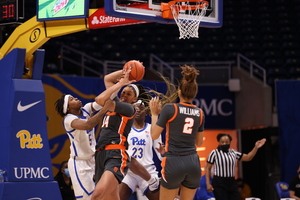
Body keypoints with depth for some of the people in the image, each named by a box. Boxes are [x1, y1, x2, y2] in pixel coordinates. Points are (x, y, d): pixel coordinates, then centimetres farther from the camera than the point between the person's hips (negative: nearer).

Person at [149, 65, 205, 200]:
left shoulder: (169, 108, -6)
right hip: (193, 163, 4)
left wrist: (154, 113, 12)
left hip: (174, 163, -4)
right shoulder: (199, 113, 8)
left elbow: (154, 135, 1)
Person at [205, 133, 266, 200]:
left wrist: (256, 147, 2)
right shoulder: (214, 153, -4)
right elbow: (207, 168, -2)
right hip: (219, 183, -5)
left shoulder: (233, 152, 11)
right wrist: (208, 183, -9)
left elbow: (248, 157, 16)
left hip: (232, 183, 5)